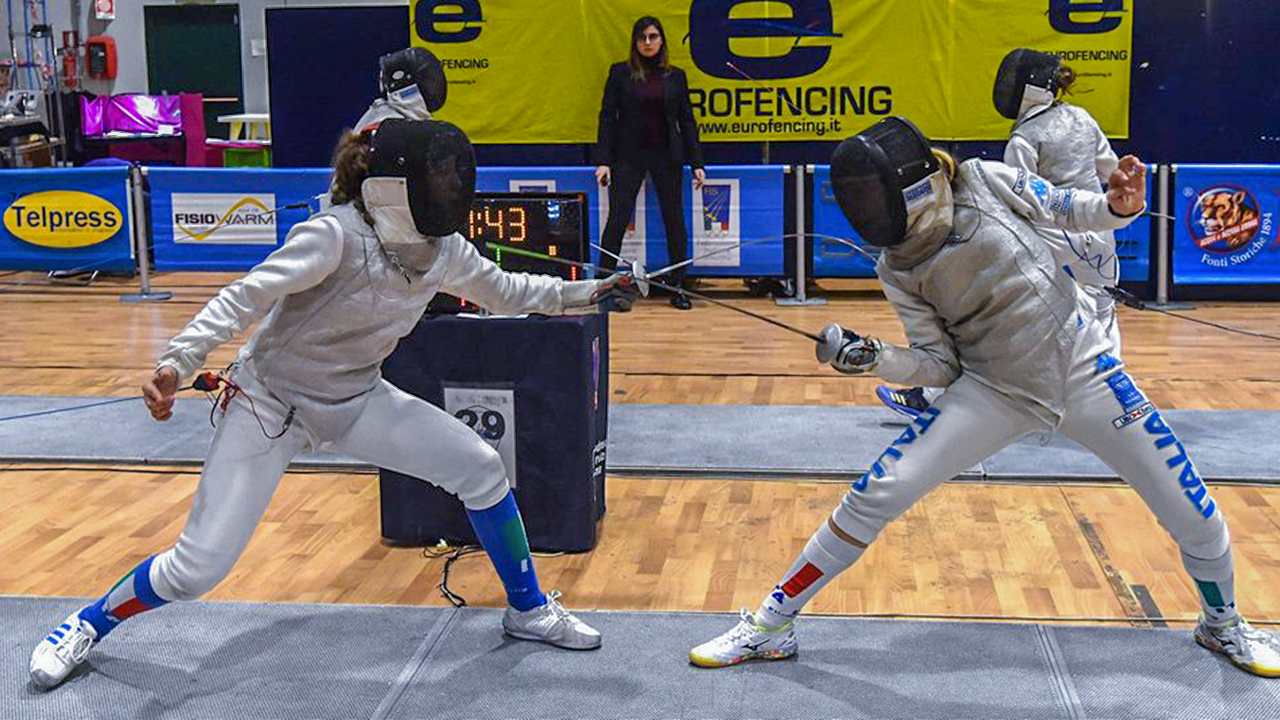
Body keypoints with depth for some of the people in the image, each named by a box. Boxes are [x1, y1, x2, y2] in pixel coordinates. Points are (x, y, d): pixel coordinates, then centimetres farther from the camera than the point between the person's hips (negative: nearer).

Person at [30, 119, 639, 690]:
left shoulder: (442, 249, -7)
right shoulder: (334, 236, -28)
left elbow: (505, 293, 10)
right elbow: (244, 298, -29)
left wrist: (590, 294, 2)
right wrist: (177, 362, -42)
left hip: (354, 401, 6)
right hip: (269, 402, -6)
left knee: (481, 468, -6)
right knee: (197, 570, -9)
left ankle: (528, 610, 14)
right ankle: (89, 625, 21)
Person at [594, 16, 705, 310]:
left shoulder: (675, 76, 7)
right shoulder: (620, 73, 2)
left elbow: (686, 120, 9)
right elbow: (607, 116, 0)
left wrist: (696, 162, 3)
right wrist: (603, 160, -8)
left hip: (667, 155, 2)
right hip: (629, 156, -2)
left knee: (675, 221, 5)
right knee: (617, 219, -6)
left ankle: (678, 287, 15)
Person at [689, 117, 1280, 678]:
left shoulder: (983, 182, -10)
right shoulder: (898, 269, -4)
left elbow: (1064, 209, 2)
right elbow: (939, 365, -1)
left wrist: (1118, 206, -20)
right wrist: (871, 358, -18)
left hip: (1084, 373, -1)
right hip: (994, 393, 1)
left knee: (1192, 515, 2)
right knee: (875, 497, -10)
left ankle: (1223, 626, 35)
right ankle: (769, 627, 4)